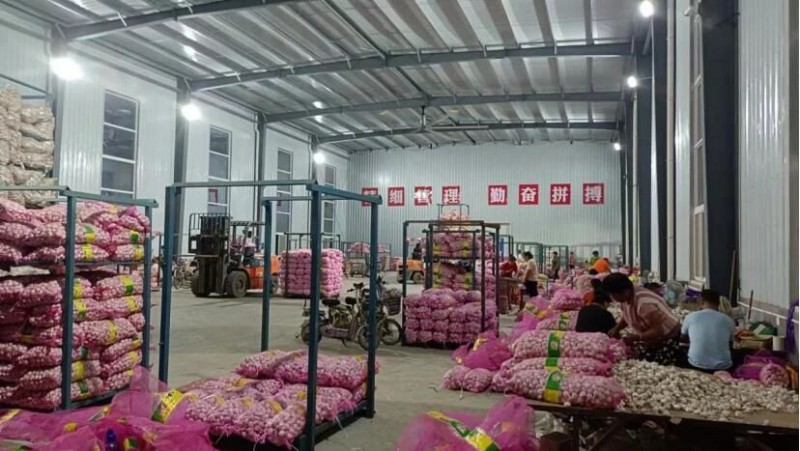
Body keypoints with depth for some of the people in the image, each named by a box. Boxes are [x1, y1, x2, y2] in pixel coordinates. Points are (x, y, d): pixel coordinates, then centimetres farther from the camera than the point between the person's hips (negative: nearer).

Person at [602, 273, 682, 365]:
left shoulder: (644, 304, -38)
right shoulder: (627, 297, -12)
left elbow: (658, 331, -33)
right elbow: (626, 317, 6)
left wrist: (636, 337, -41)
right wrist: (616, 329, -12)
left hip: (667, 338, -8)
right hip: (649, 338, 8)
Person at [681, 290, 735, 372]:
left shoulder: (690, 317, 0)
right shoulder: (728, 320, 2)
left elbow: (683, 335, 20)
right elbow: (730, 342, 19)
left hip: (696, 366, -1)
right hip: (722, 367, 1)